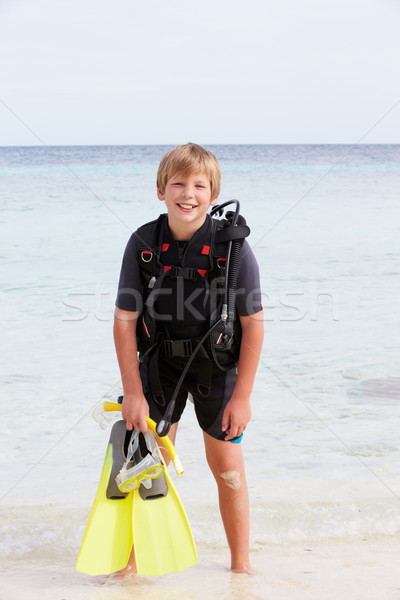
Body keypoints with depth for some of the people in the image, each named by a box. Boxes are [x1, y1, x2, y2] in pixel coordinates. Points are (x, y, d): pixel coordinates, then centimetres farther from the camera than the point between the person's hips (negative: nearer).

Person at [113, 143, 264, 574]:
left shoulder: (232, 245, -19)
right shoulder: (143, 243, -14)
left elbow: (253, 324, -14)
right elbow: (125, 319, -9)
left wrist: (242, 396, -14)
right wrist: (132, 391, -11)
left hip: (217, 365, -1)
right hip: (160, 361, 1)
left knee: (228, 469, 5)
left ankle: (241, 564, 23)